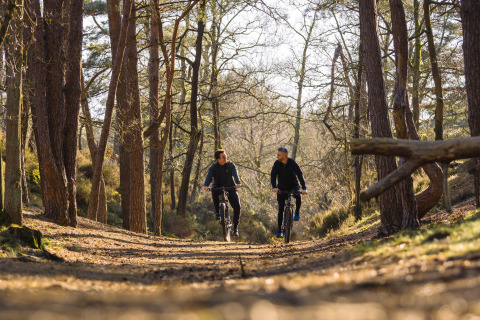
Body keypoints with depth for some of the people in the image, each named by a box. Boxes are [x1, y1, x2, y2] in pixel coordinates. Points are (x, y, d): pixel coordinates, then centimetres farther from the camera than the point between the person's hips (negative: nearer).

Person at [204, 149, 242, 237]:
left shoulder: (231, 165, -8)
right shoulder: (213, 167, -9)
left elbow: (235, 174, -25)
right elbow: (209, 176, -25)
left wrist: (238, 183, -47)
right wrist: (206, 185, -46)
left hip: (230, 188, 1)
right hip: (218, 187, -1)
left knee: (237, 206, -18)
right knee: (214, 190, -37)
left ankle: (235, 226, 0)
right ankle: (217, 212, -20)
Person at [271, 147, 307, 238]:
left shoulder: (292, 163, -19)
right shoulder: (277, 164, -15)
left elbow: (300, 175, -24)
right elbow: (273, 175, -23)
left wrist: (304, 188, -36)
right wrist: (274, 187, -41)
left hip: (293, 186, -1)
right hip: (282, 188, 1)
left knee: (298, 196, -33)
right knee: (281, 209, -4)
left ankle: (297, 213, -6)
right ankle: (279, 231, 3)